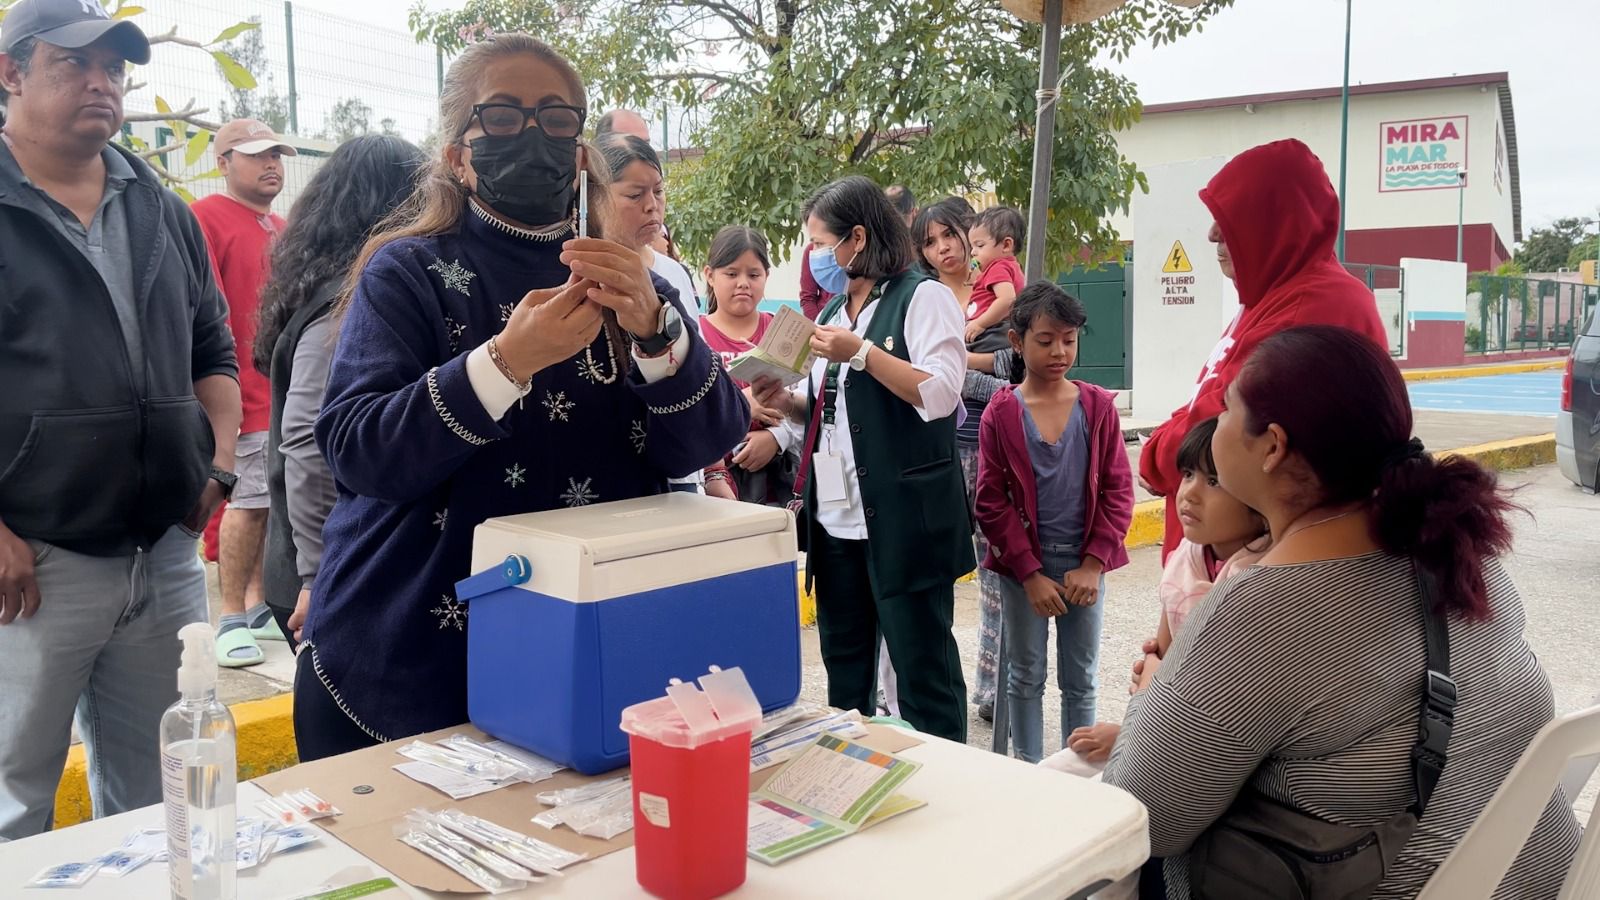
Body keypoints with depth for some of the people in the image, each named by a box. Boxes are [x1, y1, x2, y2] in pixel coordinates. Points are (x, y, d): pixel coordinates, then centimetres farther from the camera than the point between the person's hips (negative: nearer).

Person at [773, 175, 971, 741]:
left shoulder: (922, 297, -6)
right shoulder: (834, 312, 18)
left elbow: (940, 395, -18)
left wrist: (860, 352, -22)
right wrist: (788, 403, 4)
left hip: (904, 519, -8)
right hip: (836, 518, 8)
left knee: (923, 670, 1)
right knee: (845, 668, 17)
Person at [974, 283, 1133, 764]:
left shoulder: (1098, 406, -2)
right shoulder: (1001, 412, -7)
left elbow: (1118, 490, -1)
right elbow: (992, 503, -6)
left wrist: (1093, 564, -9)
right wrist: (1031, 574, -10)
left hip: (1085, 565, 1)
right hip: (1024, 567, -1)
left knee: (1080, 679, 11)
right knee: (1026, 675, 10)